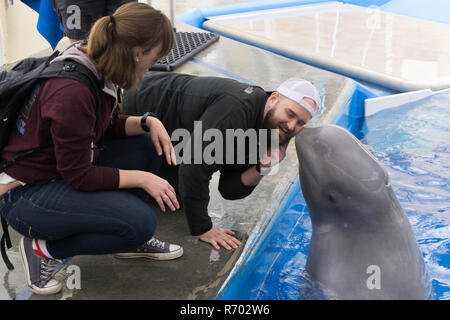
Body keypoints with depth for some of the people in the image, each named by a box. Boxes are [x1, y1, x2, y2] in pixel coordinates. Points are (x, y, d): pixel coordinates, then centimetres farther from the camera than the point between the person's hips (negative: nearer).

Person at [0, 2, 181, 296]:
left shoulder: (98, 68, -4)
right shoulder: (72, 91, -31)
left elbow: (109, 126, 12)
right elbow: (79, 177, -24)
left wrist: (148, 122, -5)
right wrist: (142, 178, -17)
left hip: (64, 170, 9)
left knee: (145, 147, 1)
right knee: (141, 221, -19)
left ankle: (131, 239, 12)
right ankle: (45, 247, -2)